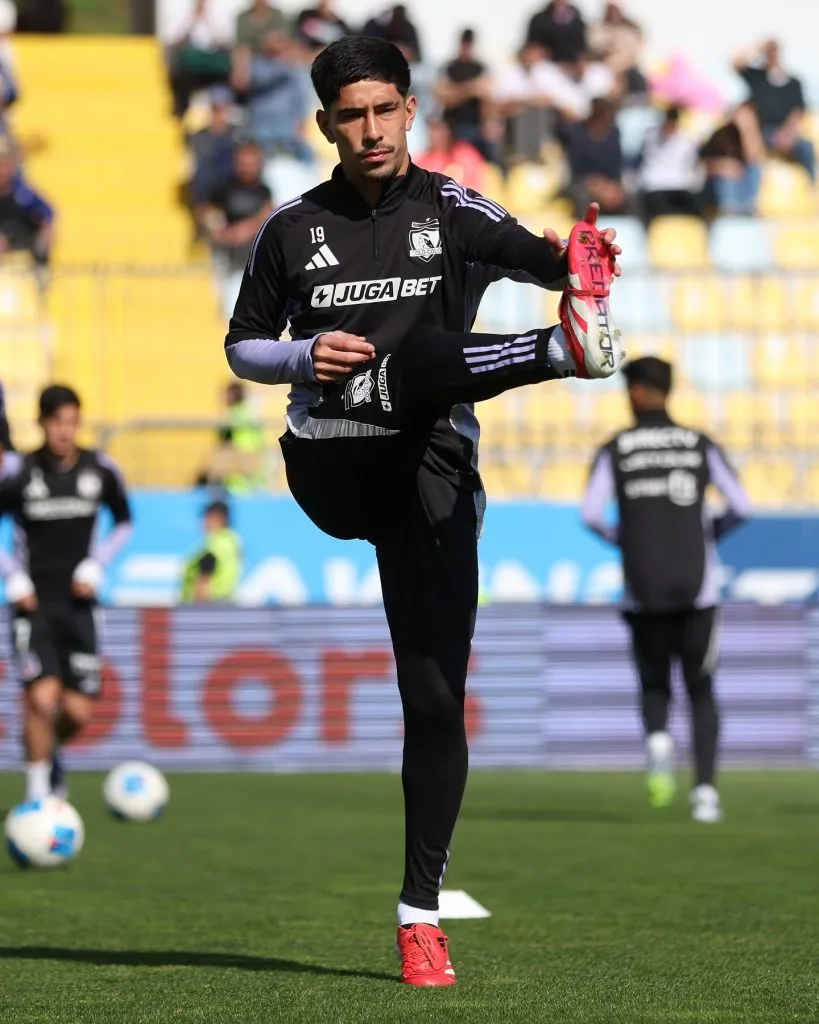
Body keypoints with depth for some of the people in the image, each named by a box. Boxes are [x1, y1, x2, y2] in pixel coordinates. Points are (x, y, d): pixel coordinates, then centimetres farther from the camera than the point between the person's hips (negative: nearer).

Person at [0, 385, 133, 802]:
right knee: (42, 698, -17)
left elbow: (123, 524, 16)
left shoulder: (101, 471, 0)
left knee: (79, 712, 0)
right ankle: (37, 794, -2)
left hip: (79, 603, 3)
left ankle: (47, 752, 34)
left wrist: (95, 566, 2)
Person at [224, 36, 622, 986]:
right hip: (328, 471, 0)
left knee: (435, 696, -5)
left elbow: (535, 258, -15)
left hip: (426, 477, 0)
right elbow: (243, 347, 18)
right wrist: (304, 356, -4)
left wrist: (567, 259, -40)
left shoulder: (453, 211, 6)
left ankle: (420, 911, 1)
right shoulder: (292, 228, 12)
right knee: (422, 360, -31)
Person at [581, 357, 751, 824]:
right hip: (698, 590, 0)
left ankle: (658, 738, -18)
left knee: (655, 688, 16)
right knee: (702, 692, 10)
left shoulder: (615, 450, 3)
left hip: (645, 594, 0)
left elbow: (590, 514, -8)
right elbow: (742, 506, -1)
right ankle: (705, 790, -5)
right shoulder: (700, 445, 5)